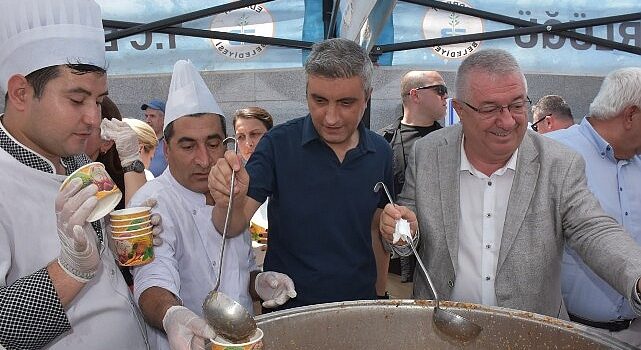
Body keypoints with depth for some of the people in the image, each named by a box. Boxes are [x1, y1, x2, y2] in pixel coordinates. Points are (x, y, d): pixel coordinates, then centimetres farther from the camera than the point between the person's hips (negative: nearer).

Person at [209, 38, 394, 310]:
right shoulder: (279, 144, -14)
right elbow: (233, 226, -16)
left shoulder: (380, 152, -3)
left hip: (359, 302, 3)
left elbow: (376, 227, 8)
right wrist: (229, 201, -37)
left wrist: (379, 296, 3)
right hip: (288, 308, -3)